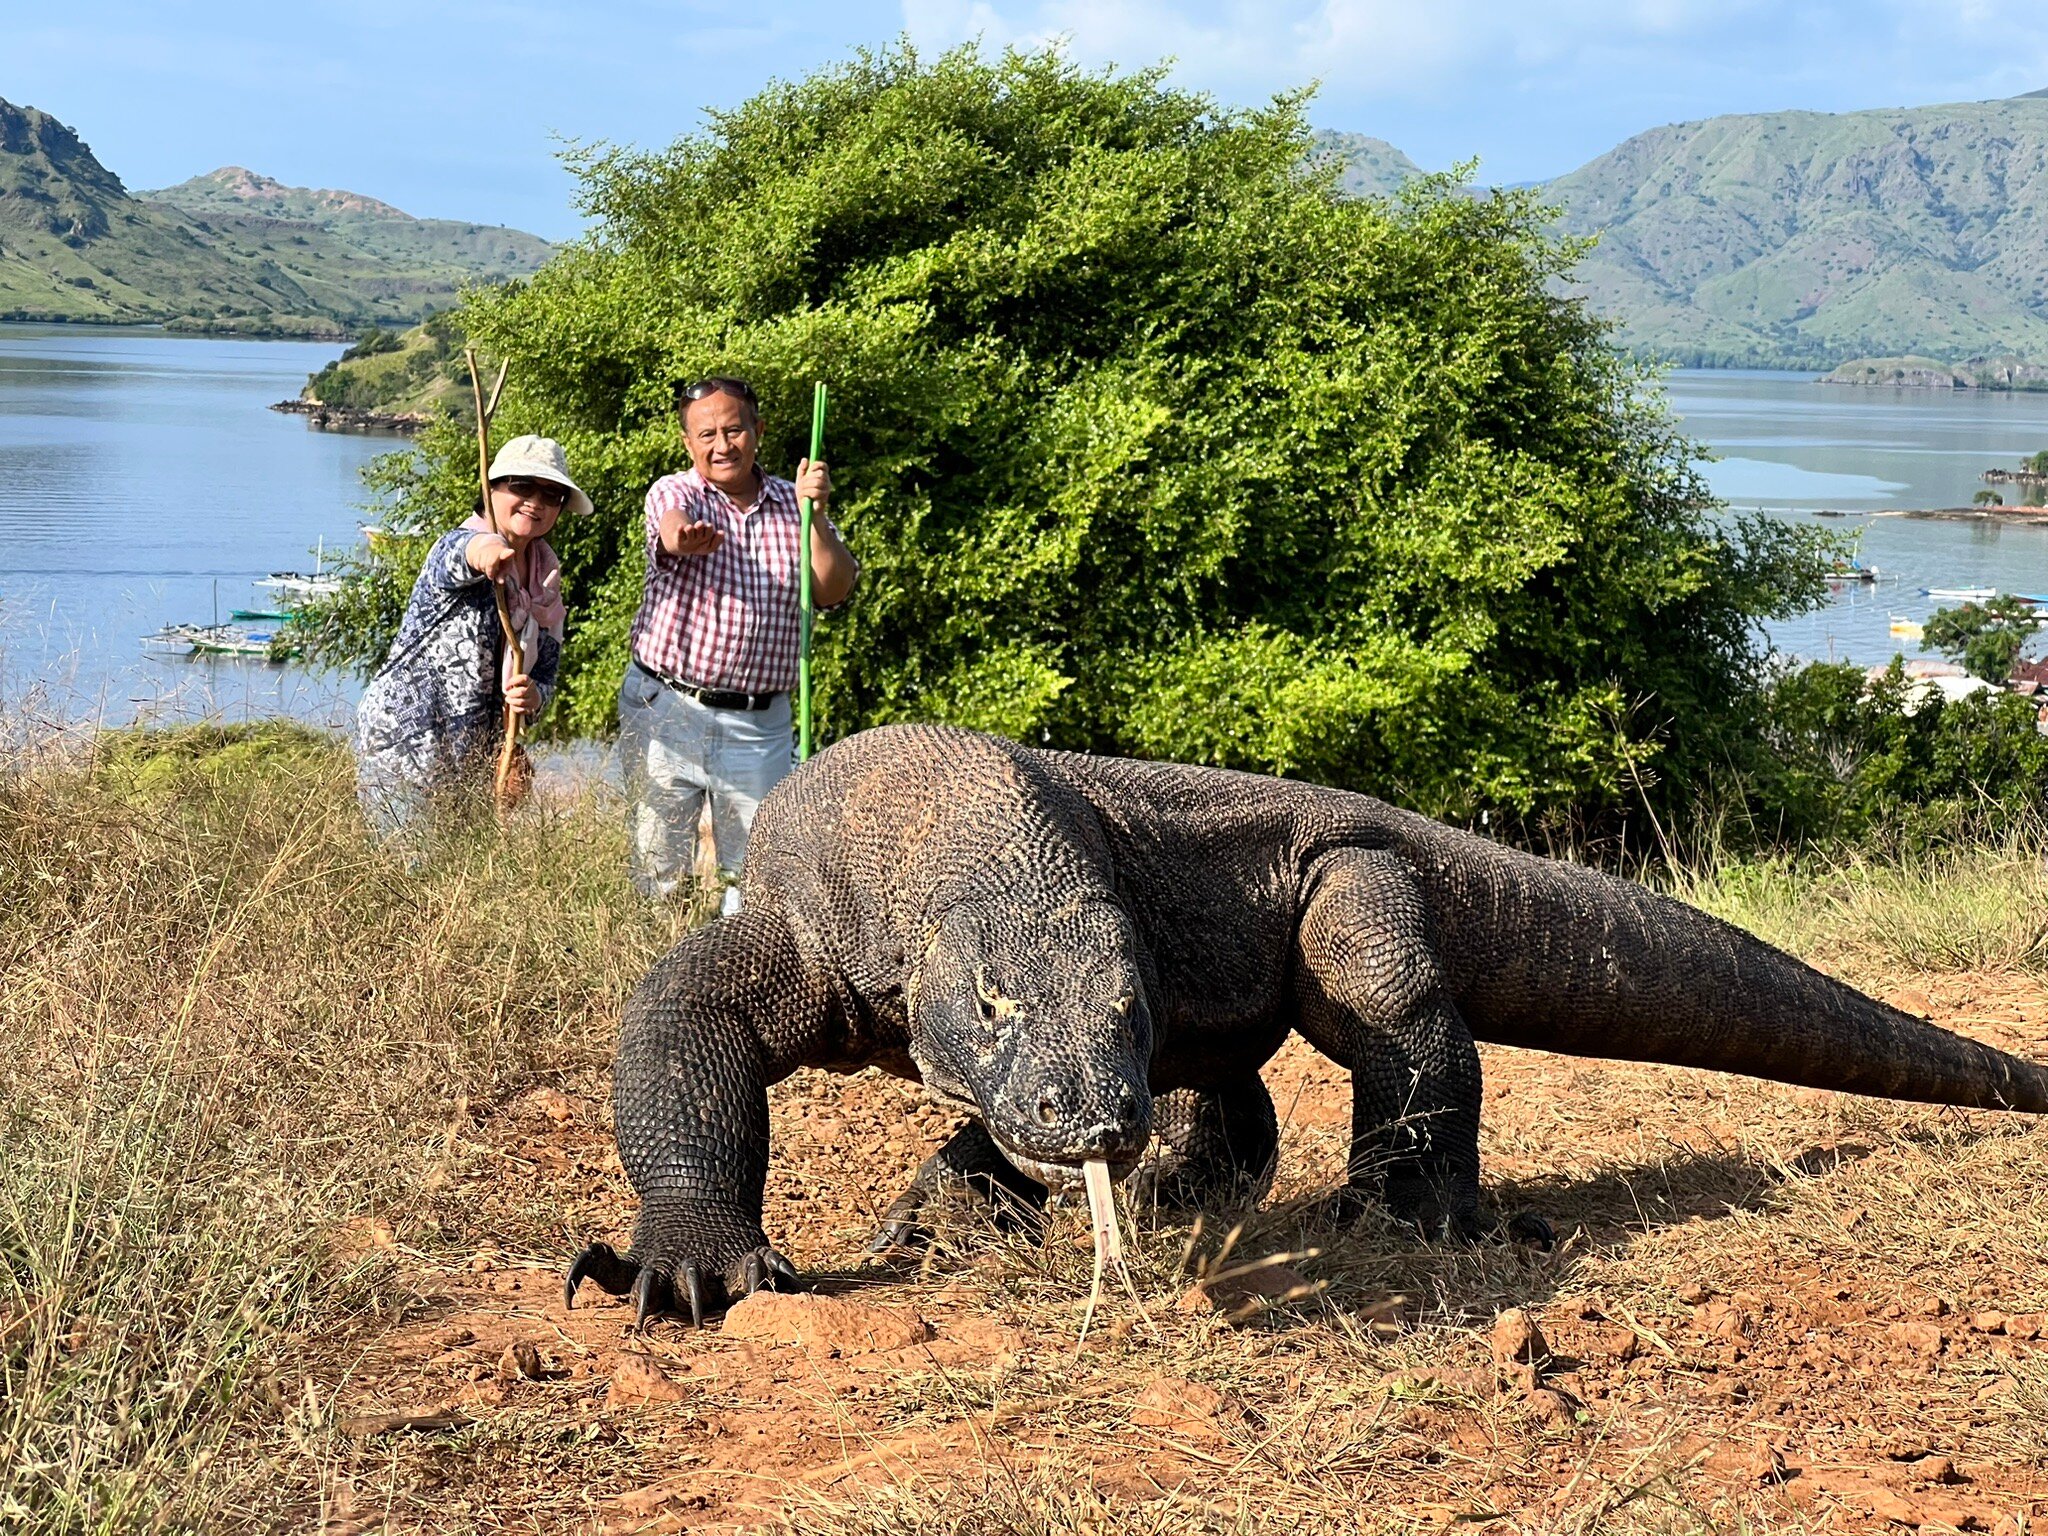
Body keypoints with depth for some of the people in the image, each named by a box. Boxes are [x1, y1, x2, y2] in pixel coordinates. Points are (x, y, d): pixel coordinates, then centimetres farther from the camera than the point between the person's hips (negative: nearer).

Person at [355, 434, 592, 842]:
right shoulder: (456, 548, -10)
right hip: (402, 752, -7)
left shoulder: (547, 585, 10)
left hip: (474, 761, 7)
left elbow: (545, 674, 10)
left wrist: (533, 696, -16)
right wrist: (483, 550, -62)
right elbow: (460, 552, -36)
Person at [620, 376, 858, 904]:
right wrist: (687, 536, -52)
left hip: (759, 723, 2)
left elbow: (834, 591, -2)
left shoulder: (792, 505, 9)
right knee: (658, 871, 1)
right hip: (666, 711, -2)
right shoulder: (673, 492, -1)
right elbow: (673, 525, -27)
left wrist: (816, 514, -16)